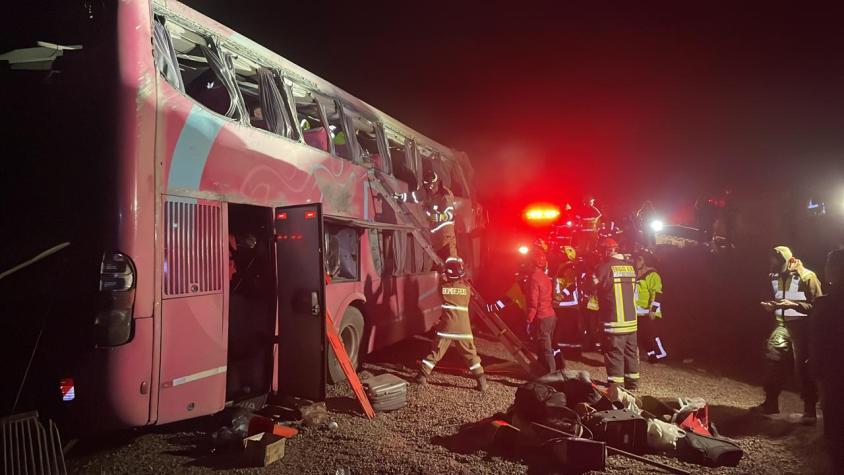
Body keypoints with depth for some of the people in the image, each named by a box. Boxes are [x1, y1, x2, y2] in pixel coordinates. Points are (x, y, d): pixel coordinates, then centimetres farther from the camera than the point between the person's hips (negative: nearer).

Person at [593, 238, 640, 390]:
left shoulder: (604, 266, -11)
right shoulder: (630, 266, 6)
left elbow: (594, 286, -2)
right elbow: (633, 289, 11)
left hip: (614, 320, -6)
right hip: (631, 318, 6)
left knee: (614, 353, 0)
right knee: (631, 351, 15)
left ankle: (616, 386, 3)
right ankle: (632, 382, 26)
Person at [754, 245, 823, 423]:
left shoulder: (806, 276, -11)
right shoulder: (774, 277, 9)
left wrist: (793, 305, -26)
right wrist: (771, 306, 2)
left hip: (801, 325, -6)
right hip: (782, 324, 6)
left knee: (804, 366, -2)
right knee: (774, 360, 0)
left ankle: (810, 409, 9)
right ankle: (771, 402, 11)